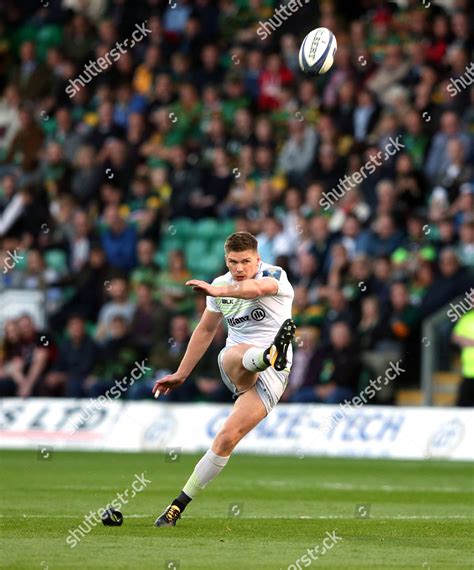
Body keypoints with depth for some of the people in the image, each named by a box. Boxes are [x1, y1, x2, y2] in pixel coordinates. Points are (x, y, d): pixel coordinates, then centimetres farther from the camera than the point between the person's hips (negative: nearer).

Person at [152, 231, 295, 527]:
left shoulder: (275, 276, -8)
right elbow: (206, 330, 24)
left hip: (271, 375, -4)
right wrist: (181, 374, 26)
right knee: (240, 354, -37)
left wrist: (216, 291, -49)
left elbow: (256, 288, -33)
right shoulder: (222, 285, 11)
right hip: (233, 364, 4)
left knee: (228, 438, -17)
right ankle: (270, 355, -74)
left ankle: (179, 505, -12)